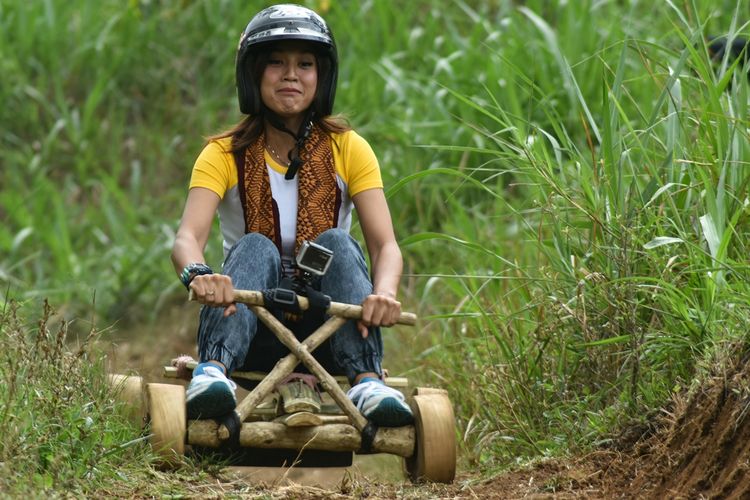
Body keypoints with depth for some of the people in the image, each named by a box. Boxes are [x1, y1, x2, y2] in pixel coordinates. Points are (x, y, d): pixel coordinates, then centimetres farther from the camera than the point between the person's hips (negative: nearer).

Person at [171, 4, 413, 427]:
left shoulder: (348, 150, 4)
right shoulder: (225, 155, 1)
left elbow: (385, 244, -8)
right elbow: (188, 238, -17)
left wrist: (384, 293, -33)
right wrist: (198, 274, -42)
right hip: (254, 337, -1)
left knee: (336, 243, -25)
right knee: (254, 248, -27)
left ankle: (366, 381, -41)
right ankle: (213, 370, -50)